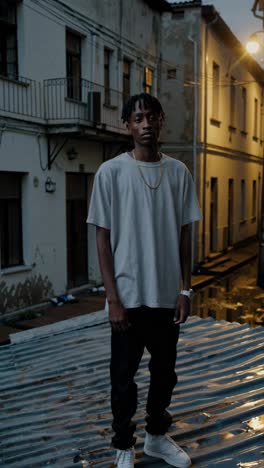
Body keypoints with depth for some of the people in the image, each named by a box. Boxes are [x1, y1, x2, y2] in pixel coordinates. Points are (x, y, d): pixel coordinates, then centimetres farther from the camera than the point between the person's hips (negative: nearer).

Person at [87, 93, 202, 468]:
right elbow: (103, 238, -7)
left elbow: (184, 235, 6)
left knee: (165, 372, 17)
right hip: (129, 296, -3)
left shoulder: (179, 172, 2)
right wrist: (113, 298, -10)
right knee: (124, 377, 10)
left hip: (167, 295, 3)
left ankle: (157, 436, 39)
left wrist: (185, 290, 2)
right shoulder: (111, 171, -7)